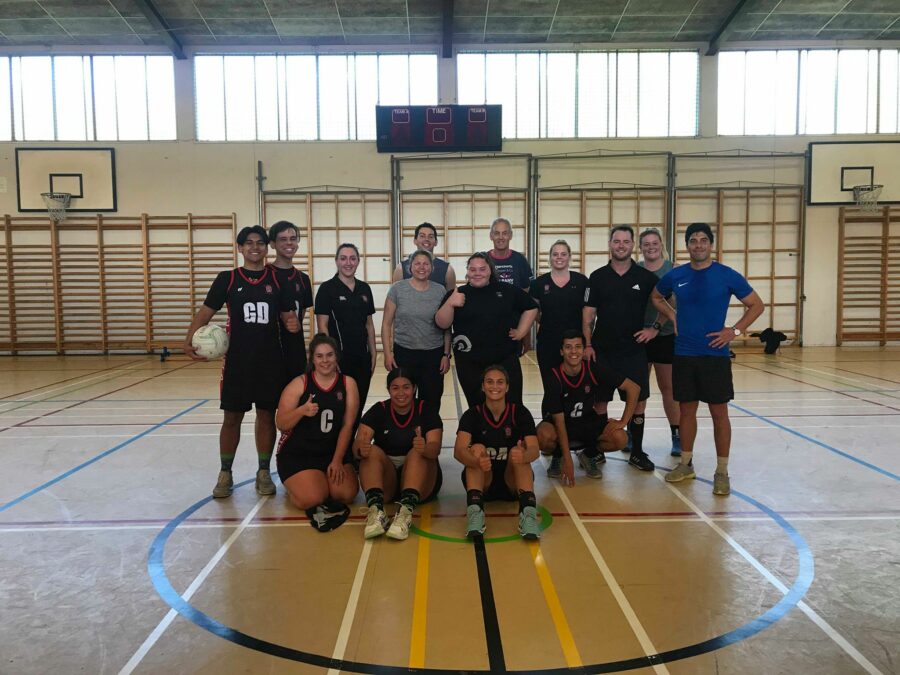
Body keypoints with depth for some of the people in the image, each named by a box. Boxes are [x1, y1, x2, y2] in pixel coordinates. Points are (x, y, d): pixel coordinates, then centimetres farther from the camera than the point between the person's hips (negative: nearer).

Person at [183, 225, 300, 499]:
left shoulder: (277, 278, 4)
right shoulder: (227, 278, 2)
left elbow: (288, 314, 8)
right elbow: (206, 311, 1)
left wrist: (294, 323, -16)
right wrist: (189, 340, -13)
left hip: (271, 359, 1)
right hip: (237, 358, -1)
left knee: (266, 415, 7)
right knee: (232, 417, 5)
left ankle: (263, 472, 21)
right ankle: (225, 474, 21)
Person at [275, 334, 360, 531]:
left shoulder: (348, 383, 1)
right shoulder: (299, 384, -5)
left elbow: (348, 424, -3)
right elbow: (281, 424, -7)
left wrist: (337, 460, -10)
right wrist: (302, 410, -27)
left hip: (334, 453, 3)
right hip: (297, 454, -2)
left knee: (347, 493, -18)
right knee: (312, 498, -22)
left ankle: (321, 486, 13)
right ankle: (293, 486, 12)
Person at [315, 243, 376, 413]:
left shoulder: (365, 288, 9)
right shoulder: (327, 288, -6)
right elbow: (322, 326, -9)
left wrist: (373, 353, 9)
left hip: (362, 356, 5)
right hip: (339, 356, -5)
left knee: (359, 404, 11)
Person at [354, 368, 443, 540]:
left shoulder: (426, 410, -1)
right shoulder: (378, 410, 2)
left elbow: (435, 447, -18)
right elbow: (357, 444, -13)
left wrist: (425, 449, -42)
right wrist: (360, 449, -38)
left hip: (421, 481, -1)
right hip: (385, 480, 1)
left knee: (418, 453, -28)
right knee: (373, 452, -25)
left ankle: (406, 512, -46)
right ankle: (376, 511, -43)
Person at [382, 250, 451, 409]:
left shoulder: (440, 291, 2)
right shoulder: (397, 289, -2)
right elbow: (386, 324, 0)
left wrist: (446, 354, 2)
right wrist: (387, 353, -5)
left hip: (434, 354, 1)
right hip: (404, 353, -1)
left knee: (432, 402, 7)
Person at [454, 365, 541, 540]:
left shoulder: (520, 413, -6)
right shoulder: (472, 415, -7)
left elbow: (534, 450, -20)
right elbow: (458, 450, -24)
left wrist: (523, 456, -45)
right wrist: (477, 461, -47)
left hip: (512, 482, 0)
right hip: (482, 483, 0)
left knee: (519, 453, -26)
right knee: (477, 448, -25)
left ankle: (528, 511, -39)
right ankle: (474, 511, -37)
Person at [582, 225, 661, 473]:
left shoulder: (646, 277, 2)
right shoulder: (597, 277, 2)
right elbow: (588, 314, 1)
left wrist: (654, 329, -5)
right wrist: (587, 345, -7)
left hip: (635, 350, 1)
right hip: (602, 350, 0)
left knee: (638, 400, 3)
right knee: (599, 400, 4)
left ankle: (637, 452, 17)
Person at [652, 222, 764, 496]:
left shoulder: (727, 275, -5)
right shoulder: (675, 276, 3)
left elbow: (757, 305, 2)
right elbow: (656, 297, 22)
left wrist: (735, 330, -8)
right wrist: (673, 316, 6)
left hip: (715, 354, -3)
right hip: (683, 354, 3)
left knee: (719, 412, 1)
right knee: (686, 409, 11)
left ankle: (722, 471, 11)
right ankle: (686, 464, 23)